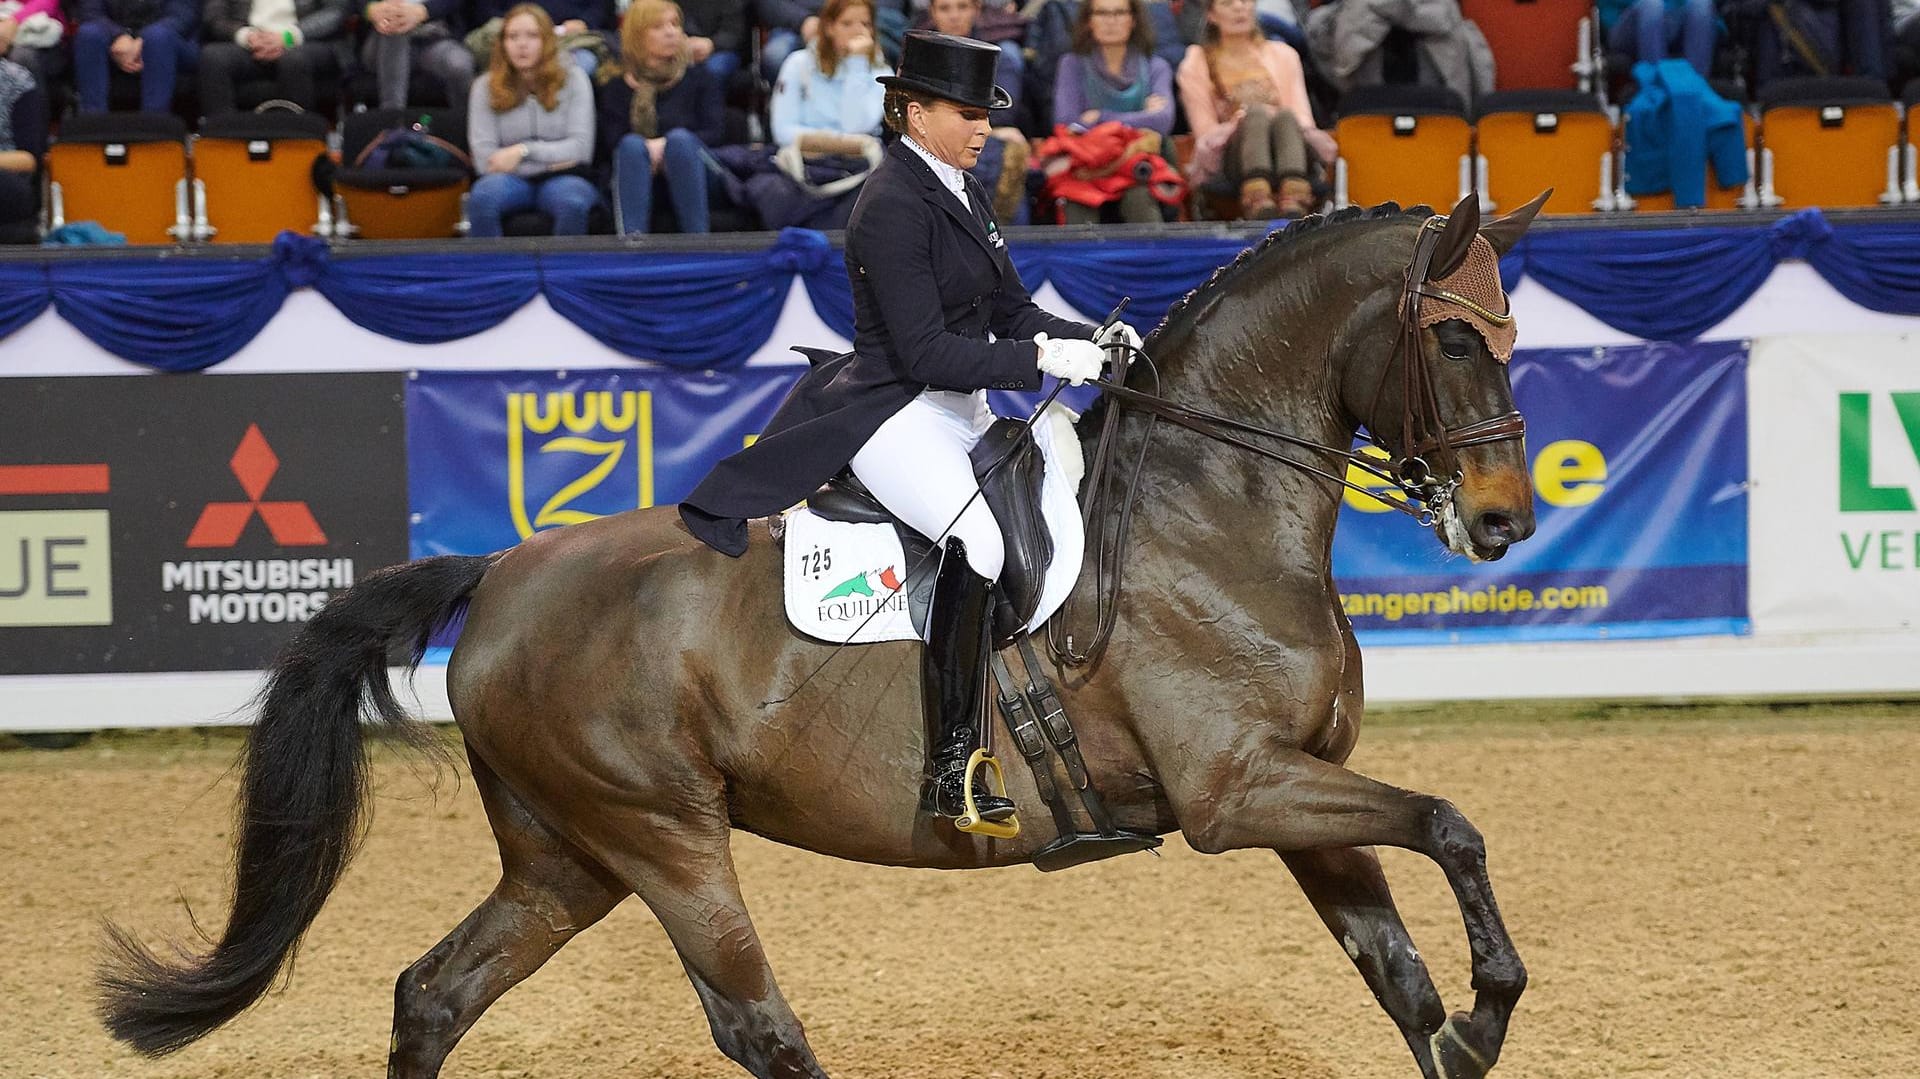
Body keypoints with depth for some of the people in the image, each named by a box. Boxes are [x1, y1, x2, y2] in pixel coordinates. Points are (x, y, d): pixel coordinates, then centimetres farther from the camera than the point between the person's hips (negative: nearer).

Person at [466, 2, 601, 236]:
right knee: (482, 198, -36)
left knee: (572, 204, -38)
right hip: (513, 178, 0)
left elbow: (581, 146, 1)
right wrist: (551, 159, -7)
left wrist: (524, 151, -11)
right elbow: (484, 155, 0)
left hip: (561, 177, 0)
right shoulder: (485, 86, 10)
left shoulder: (572, 79, 11)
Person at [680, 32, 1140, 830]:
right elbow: (925, 352, -21)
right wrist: (1043, 358, -25)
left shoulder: (964, 192, 13)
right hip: (897, 417, -11)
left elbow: (1010, 311, 16)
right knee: (975, 540, -32)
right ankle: (950, 771, -31)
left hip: (963, 415, 11)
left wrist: (1091, 340, -2)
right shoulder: (893, 208, -16)